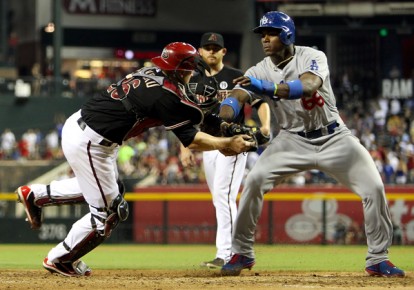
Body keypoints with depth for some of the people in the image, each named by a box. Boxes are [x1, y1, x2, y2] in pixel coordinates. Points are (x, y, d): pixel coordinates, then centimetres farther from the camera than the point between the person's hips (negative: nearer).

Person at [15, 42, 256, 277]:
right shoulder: (166, 94, -19)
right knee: (110, 212, 4)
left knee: (112, 188, 30)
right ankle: (60, 259, 19)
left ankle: (36, 195, 34)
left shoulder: (149, 74, 7)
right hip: (89, 144, -9)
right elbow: (191, 140, -16)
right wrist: (228, 145, -6)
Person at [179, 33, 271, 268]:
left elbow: (261, 102, -7)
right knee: (220, 200, 10)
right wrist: (185, 148, 7)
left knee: (224, 195, -18)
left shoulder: (237, 77, -4)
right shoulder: (194, 83, 11)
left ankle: (225, 254, -21)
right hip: (207, 146, 6)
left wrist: (265, 126, -25)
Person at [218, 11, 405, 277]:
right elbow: (236, 98, -22)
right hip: (293, 140, 2)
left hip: (334, 137, -2)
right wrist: (223, 119, -46)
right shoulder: (259, 72, -7)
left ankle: (378, 259, 4)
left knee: (374, 188, -12)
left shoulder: (313, 57, -16)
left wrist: (267, 88, -52)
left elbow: (307, 86, -38)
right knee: (255, 180, -18)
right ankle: (242, 253, -4)